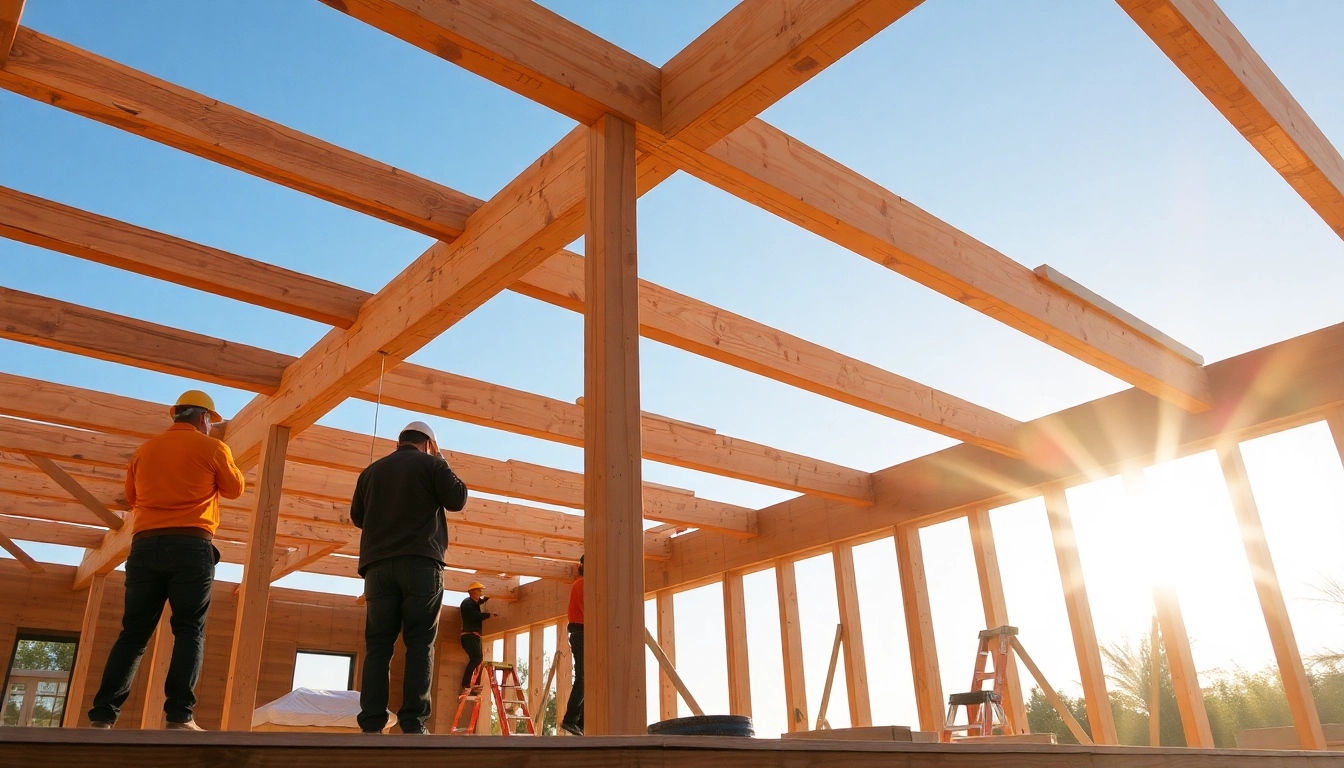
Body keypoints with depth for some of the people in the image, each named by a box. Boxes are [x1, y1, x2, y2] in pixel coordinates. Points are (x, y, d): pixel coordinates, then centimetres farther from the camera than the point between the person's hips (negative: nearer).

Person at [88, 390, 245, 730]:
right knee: (189, 631, -2)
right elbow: (235, 489, 15)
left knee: (133, 633, 8)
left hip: (144, 546, 4)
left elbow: (132, 497, 26)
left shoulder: (145, 449, 15)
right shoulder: (212, 448, 2)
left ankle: (102, 716, 3)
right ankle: (179, 716, -10)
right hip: (191, 547, -4)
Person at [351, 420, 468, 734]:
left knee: (377, 644, 2)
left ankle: (372, 726, -6)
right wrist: (440, 463, 15)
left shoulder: (371, 470, 19)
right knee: (420, 643, -4)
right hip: (421, 563, -4)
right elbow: (458, 499, 4)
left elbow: (357, 516, 26)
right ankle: (413, 724, -12)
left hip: (378, 565, 4)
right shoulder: (431, 463, 6)